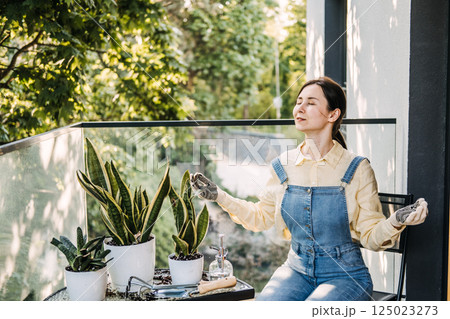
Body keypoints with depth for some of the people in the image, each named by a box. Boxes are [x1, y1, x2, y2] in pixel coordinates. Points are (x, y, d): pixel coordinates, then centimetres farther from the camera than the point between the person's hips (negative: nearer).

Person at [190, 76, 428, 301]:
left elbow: (371, 236, -4)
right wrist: (219, 196, 8)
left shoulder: (356, 169, -8)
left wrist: (395, 222, -24)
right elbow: (262, 217, 17)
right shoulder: (283, 166, 2)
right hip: (297, 270, 3)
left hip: (345, 276, -3)